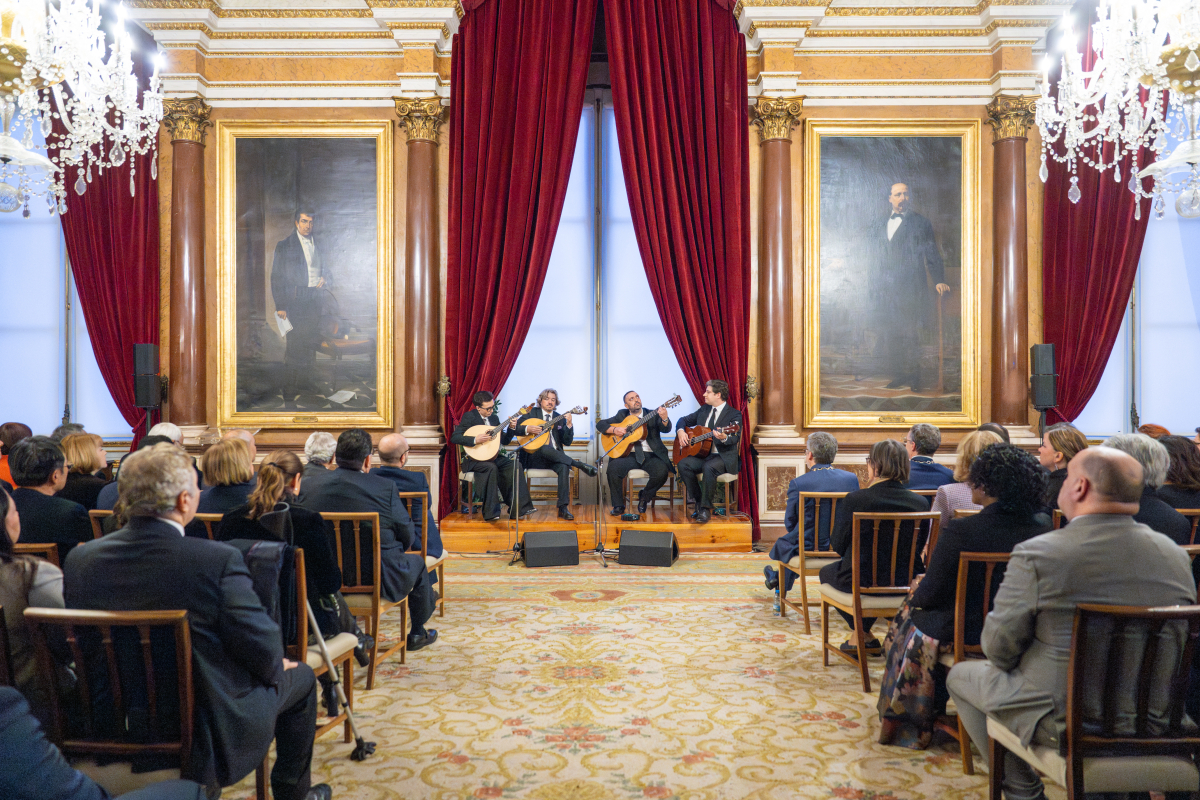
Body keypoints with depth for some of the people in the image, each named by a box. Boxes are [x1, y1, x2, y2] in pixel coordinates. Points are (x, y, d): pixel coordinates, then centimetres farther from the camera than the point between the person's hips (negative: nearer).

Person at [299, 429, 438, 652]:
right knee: (417, 562, 26)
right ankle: (417, 634, 42)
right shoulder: (384, 487, -16)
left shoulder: (311, 491, -6)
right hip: (380, 579, -4)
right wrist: (398, 550, 17)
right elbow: (407, 533, -8)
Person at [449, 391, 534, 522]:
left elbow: (504, 441, 16)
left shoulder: (494, 418, 13)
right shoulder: (469, 417, -6)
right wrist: (475, 440, -26)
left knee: (515, 466, -18)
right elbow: (454, 437, -16)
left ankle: (518, 508, -16)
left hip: (492, 456, 6)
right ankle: (490, 512, -28)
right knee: (491, 467, -36)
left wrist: (511, 428, -2)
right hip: (474, 459, -6)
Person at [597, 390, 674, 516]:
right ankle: (618, 506, -12)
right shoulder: (622, 415, 14)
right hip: (629, 455, 1)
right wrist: (614, 430, -8)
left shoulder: (653, 415, 9)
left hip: (650, 455, -1)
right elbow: (600, 424, 12)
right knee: (613, 467, -29)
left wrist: (664, 418, -31)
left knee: (662, 471, -30)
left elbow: (666, 429, -8)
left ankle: (644, 496, 2)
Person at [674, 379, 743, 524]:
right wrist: (680, 431, 2)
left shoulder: (734, 414, -5)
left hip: (723, 457, -6)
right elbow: (684, 420, 24)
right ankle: (698, 503, -11)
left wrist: (724, 438, -42)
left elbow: (736, 438, -19)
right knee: (683, 464, -23)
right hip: (701, 453, 6)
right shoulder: (704, 410, 15)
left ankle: (706, 508, -25)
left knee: (709, 467, -37)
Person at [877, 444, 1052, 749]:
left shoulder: (960, 531, -26)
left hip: (968, 635, -5)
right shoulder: (1042, 525, -10)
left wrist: (915, 593, 8)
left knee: (913, 616, 24)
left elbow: (928, 596, -17)